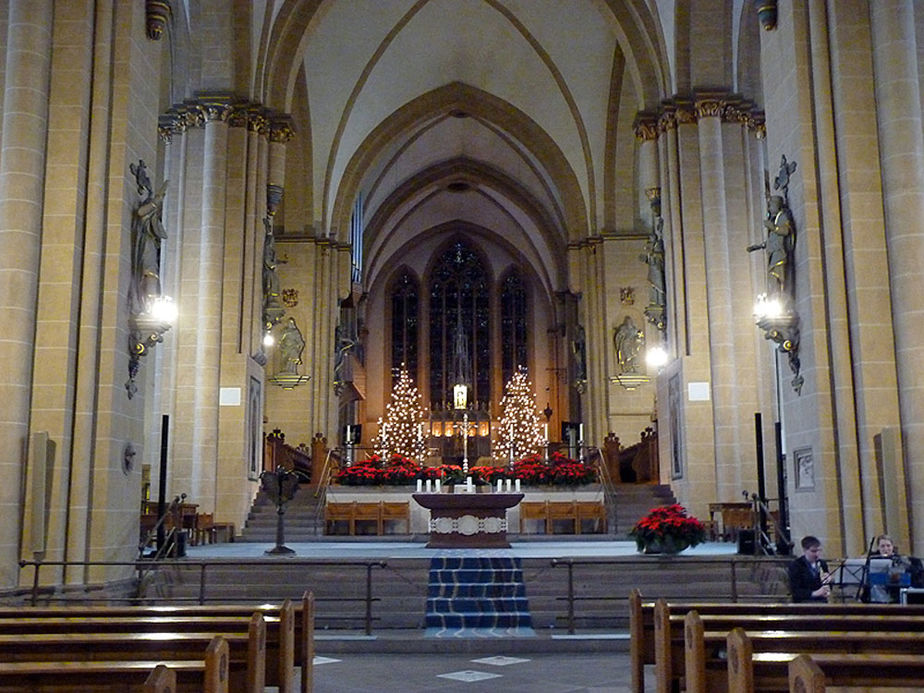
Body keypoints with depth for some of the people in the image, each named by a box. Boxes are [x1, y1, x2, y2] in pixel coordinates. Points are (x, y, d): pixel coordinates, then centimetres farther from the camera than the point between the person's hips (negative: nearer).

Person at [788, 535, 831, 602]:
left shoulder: (822, 564, 10)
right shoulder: (795, 566, -5)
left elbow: (828, 589, 15)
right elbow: (794, 591, -13)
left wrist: (828, 581, -7)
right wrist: (814, 593, -25)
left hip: (821, 601, 6)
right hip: (802, 603, -5)